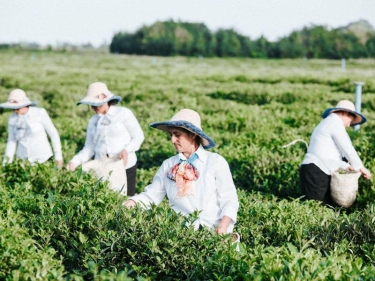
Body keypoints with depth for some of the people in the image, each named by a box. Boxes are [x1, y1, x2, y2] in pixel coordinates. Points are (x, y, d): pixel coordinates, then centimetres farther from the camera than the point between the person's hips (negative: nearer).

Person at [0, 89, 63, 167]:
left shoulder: (40, 113, -15)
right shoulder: (13, 119, -3)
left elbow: (53, 133, -8)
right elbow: (11, 142, 3)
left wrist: (58, 156, -7)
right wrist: (7, 163, -4)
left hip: (42, 157, -3)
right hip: (24, 158, 3)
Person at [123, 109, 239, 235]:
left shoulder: (216, 162, 3)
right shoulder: (168, 165, 13)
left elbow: (229, 200, -1)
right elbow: (151, 195, 11)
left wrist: (223, 225, -17)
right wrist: (132, 202, -9)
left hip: (212, 231, -3)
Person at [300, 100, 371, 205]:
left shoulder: (327, 123, 27)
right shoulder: (335, 122, -3)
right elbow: (347, 148, -6)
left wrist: (346, 166, 12)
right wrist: (361, 168, 4)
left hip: (315, 171, 10)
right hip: (315, 171, -10)